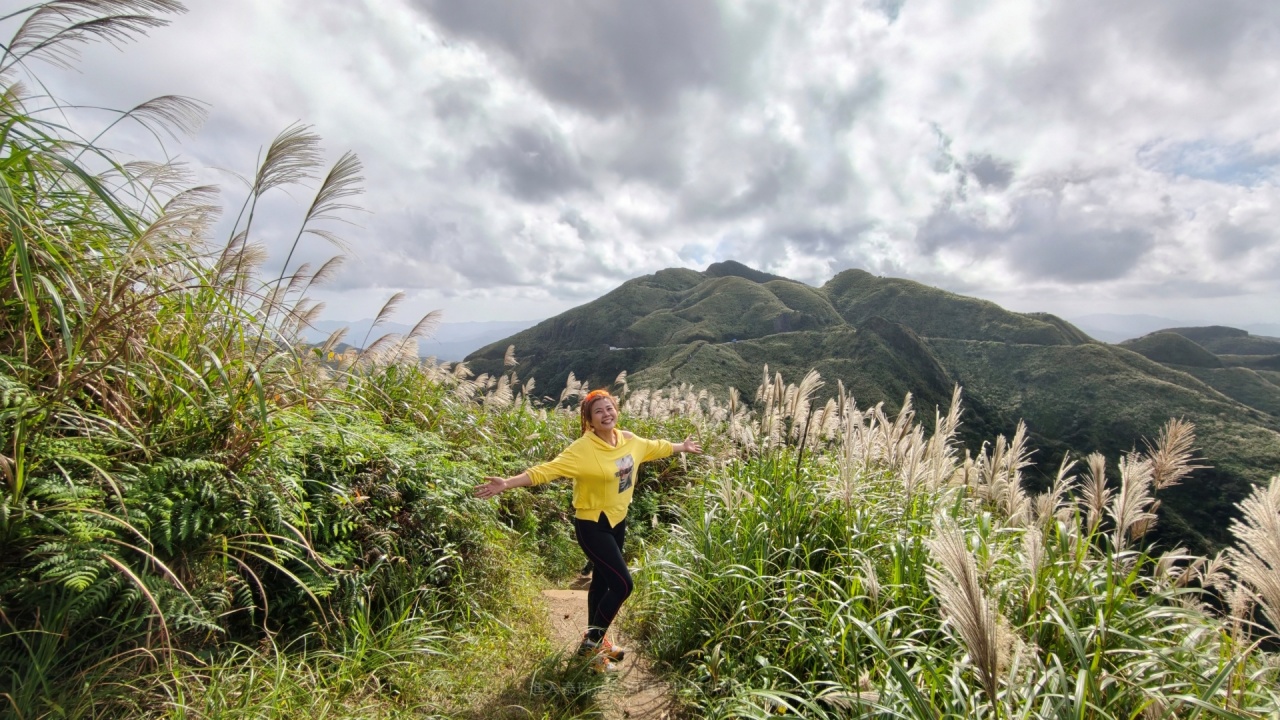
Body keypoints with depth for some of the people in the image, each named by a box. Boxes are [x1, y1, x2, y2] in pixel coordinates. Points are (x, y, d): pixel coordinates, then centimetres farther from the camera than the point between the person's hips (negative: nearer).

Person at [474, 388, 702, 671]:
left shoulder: (630, 440, -3)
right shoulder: (583, 449, -23)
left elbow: (656, 447, 15)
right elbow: (547, 470, -30)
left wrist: (683, 447, 29)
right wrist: (507, 483, -41)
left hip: (618, 521, 7)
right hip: (593, 525, -7)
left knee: (603, 581, 20)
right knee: (623, 584, -7)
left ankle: (596, 639, 40)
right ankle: (590, 643, 13)